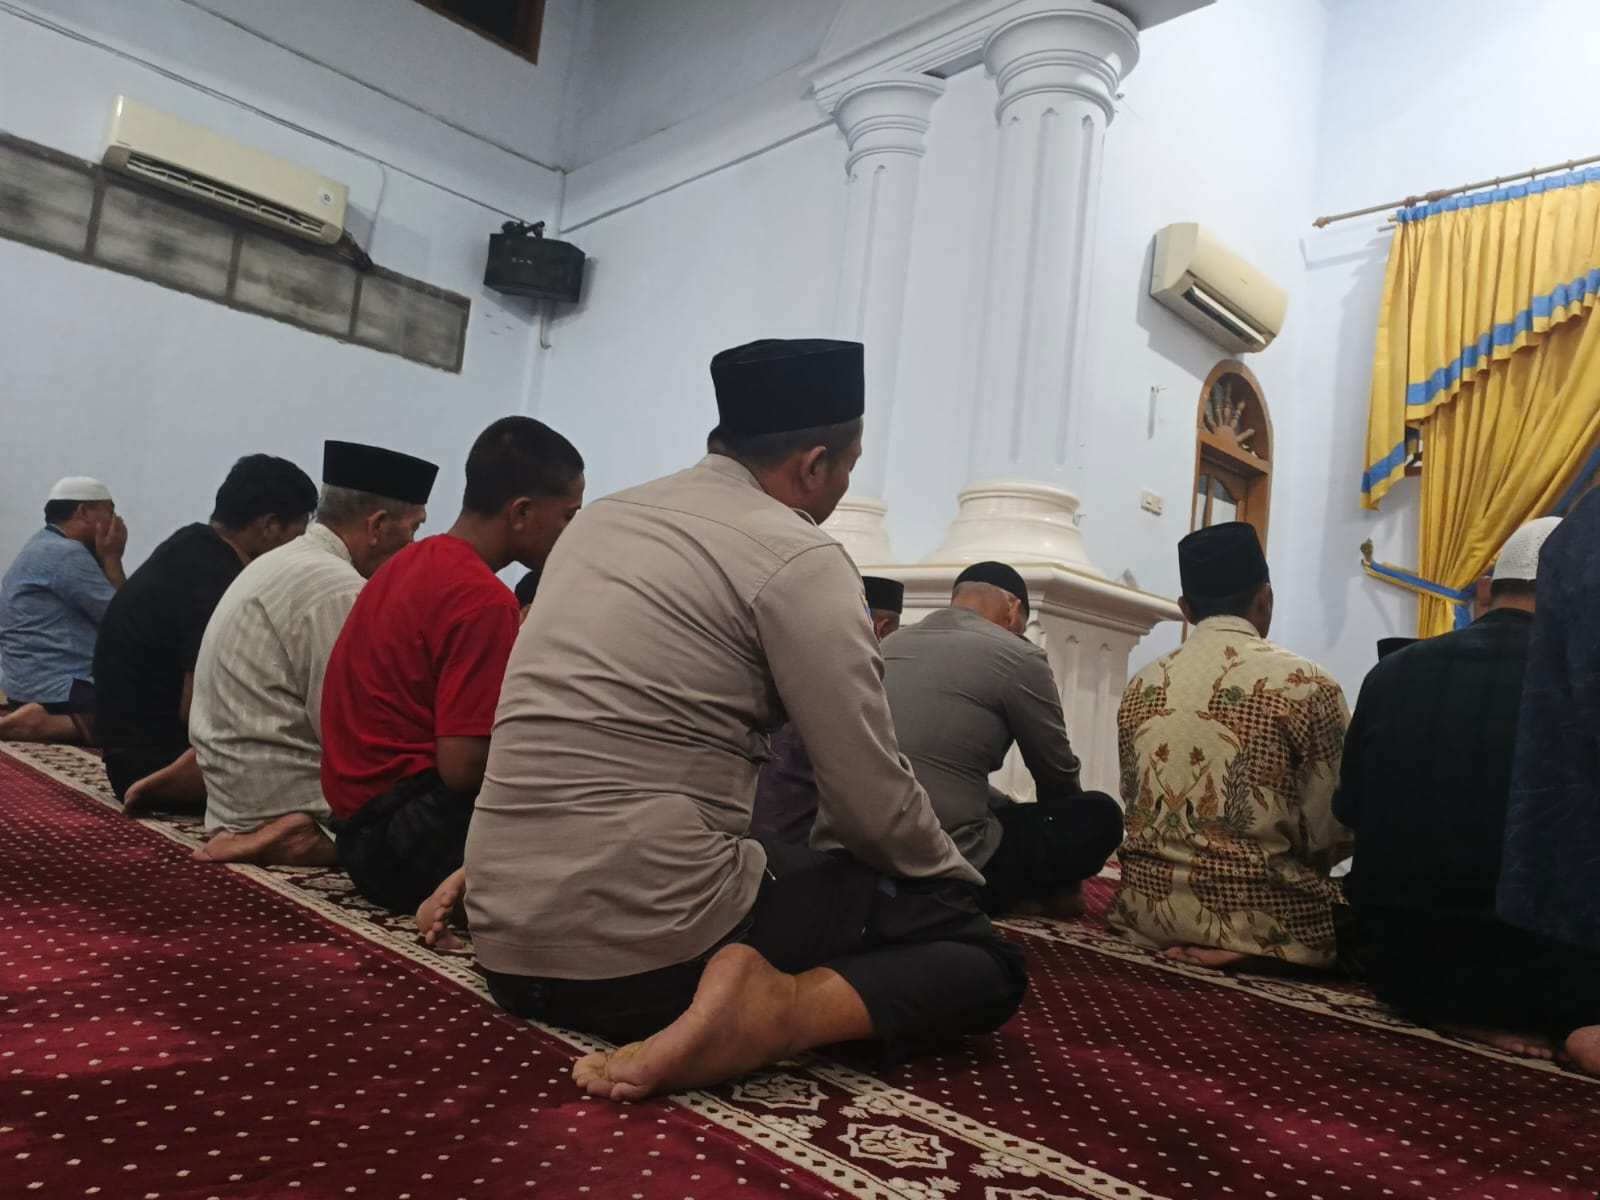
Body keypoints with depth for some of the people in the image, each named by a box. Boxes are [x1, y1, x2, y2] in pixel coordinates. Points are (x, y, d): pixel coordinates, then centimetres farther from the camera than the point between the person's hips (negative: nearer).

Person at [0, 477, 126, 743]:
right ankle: (49, 724, -23)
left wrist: (106, 559, 6)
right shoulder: (65, 553, -14)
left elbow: (107, 613, 14)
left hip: (41, 685, 11)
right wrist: (112, 558, -3)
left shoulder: (48, 546, 18)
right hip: (57, 691, -11)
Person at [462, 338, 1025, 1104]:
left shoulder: (603, 517, 13)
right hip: (653, 941, -8)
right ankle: (776, 1013, -17)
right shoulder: (797, 556, -9)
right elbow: (874, 802, -8)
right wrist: (959, 880, 12)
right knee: (980, 952, 3)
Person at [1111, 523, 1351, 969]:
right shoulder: (1305, 684, -11)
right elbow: (1336, 831, -7)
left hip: (1152, 905, 5)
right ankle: (1246, 948, 1)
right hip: (1265, 918, -5)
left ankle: (1191, 946, 7)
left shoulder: (1141, 687, 2)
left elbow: (1137, 808, 9)